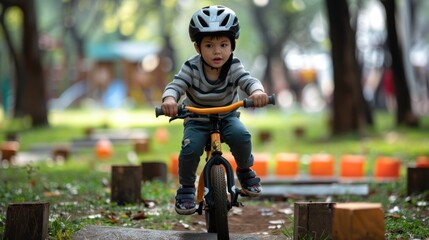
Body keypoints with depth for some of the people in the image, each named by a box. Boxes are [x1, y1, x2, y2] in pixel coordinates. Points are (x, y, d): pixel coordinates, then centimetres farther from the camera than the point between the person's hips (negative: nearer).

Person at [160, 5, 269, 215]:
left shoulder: (233, 67, -15)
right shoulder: (191, 68, -17)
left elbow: (249, 81, -29)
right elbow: (175, 86, -25)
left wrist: (257, 92, -54)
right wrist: (169, 99, -50)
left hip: (227, 118, 1)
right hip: (196, 121, -1)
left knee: (241, 136, -30)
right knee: (190, 148, -29)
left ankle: (245, 171, 0)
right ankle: (186, 187, -3)